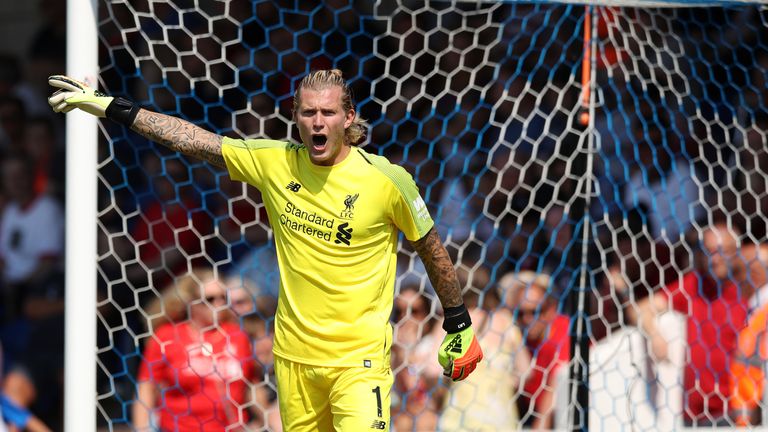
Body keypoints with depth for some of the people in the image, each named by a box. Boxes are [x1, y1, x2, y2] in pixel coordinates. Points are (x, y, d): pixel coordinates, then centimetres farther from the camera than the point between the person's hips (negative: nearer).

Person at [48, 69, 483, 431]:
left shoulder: (388, 180, -9)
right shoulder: (274, 162, -1)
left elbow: (432, 248, 5)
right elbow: (193, 140, 5)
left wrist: (459, 326, 12)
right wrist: (112, 107, 5)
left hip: (359, 360, -4)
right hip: (294, 354, 4)